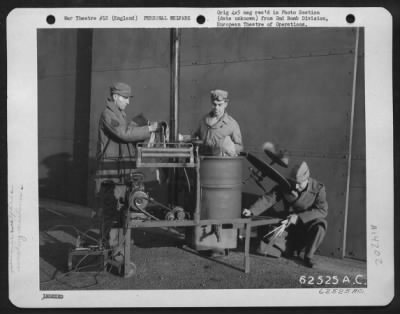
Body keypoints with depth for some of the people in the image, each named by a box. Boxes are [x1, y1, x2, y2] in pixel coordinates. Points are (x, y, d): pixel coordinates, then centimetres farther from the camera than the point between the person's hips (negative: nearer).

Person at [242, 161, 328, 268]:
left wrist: (299, 217, -32)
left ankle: (309, 255, -12)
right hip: (289, 226, 2)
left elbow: (322, 210, -22)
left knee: (320, 224, -37)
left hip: (308, 224, -2)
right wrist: (251, 211, -28)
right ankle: (292, 248, 14)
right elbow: (268, 198, -12)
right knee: (264, 247, -17)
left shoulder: (318, 188, -14)